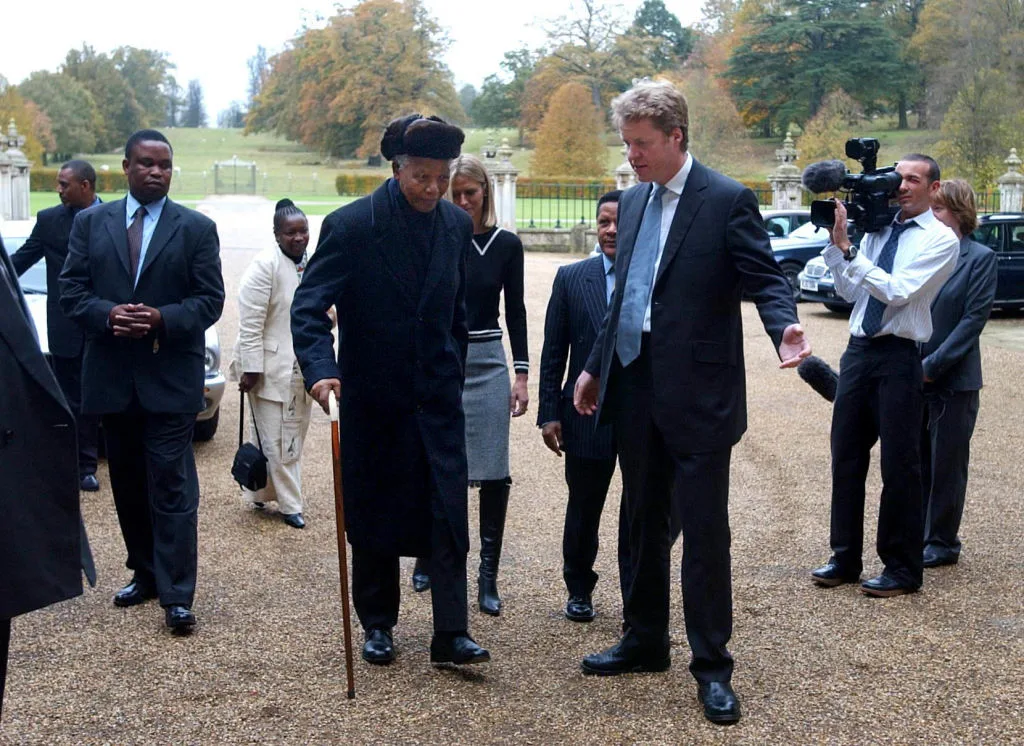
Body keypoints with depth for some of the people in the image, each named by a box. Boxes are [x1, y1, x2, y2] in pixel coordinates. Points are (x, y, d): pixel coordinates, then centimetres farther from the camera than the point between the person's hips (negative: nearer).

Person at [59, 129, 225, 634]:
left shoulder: (196, 228, 1)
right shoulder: (91, 223, 8)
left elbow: (210, 299, -3)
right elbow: (71, 290, 4)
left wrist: (162, 319, -19)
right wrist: (108, 315, -16)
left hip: (170, 378, -3)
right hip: (112, 377, 3)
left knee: (172, 487, -4)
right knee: (128, 484, 13)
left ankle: (176, 594, -1)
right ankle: (145, 573, 27)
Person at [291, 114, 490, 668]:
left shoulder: (457, 226, 2)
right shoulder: (351, 225, -12)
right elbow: (309, 306, -16)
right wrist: (320, 369, -31)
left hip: (437, 395, 3)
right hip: (372, 396, -2)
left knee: (448, 513, -4)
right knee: (373, 516, 9)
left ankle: (451, 633, 2)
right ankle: (378, 625, 24)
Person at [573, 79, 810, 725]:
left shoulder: (728, 201, -8)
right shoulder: (634, 201, 13)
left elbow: (766, 277, -11)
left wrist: (786, 326, -31)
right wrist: (597, 368, 21)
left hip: (696, 394, -7)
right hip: (635, 388, 7)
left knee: (704, 531, -1)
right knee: (645, 523, 16)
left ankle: (712, 665, 12)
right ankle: (645, 642, 31)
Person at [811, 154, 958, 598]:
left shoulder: (941, 240, -6)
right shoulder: (876, 227, 12)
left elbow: (898, 291, -18)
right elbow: (849, 291, 10)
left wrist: (847, 249, -20)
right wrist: (836, 241, -1)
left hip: (899, 357, -6)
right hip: (858, 350, 6)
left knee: (899, 465, 1)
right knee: (846, 457, 9)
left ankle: (902, 569, 13)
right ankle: (845, 558, 21)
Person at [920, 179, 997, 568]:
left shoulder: (980, 258, -7)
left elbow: (974, 319, -12)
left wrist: (932, 365, -15)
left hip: (953, 379, -4)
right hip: (914, 375, 4)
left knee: (946, 464, 6)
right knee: (916, 462, 12)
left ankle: (942, 543, 17)